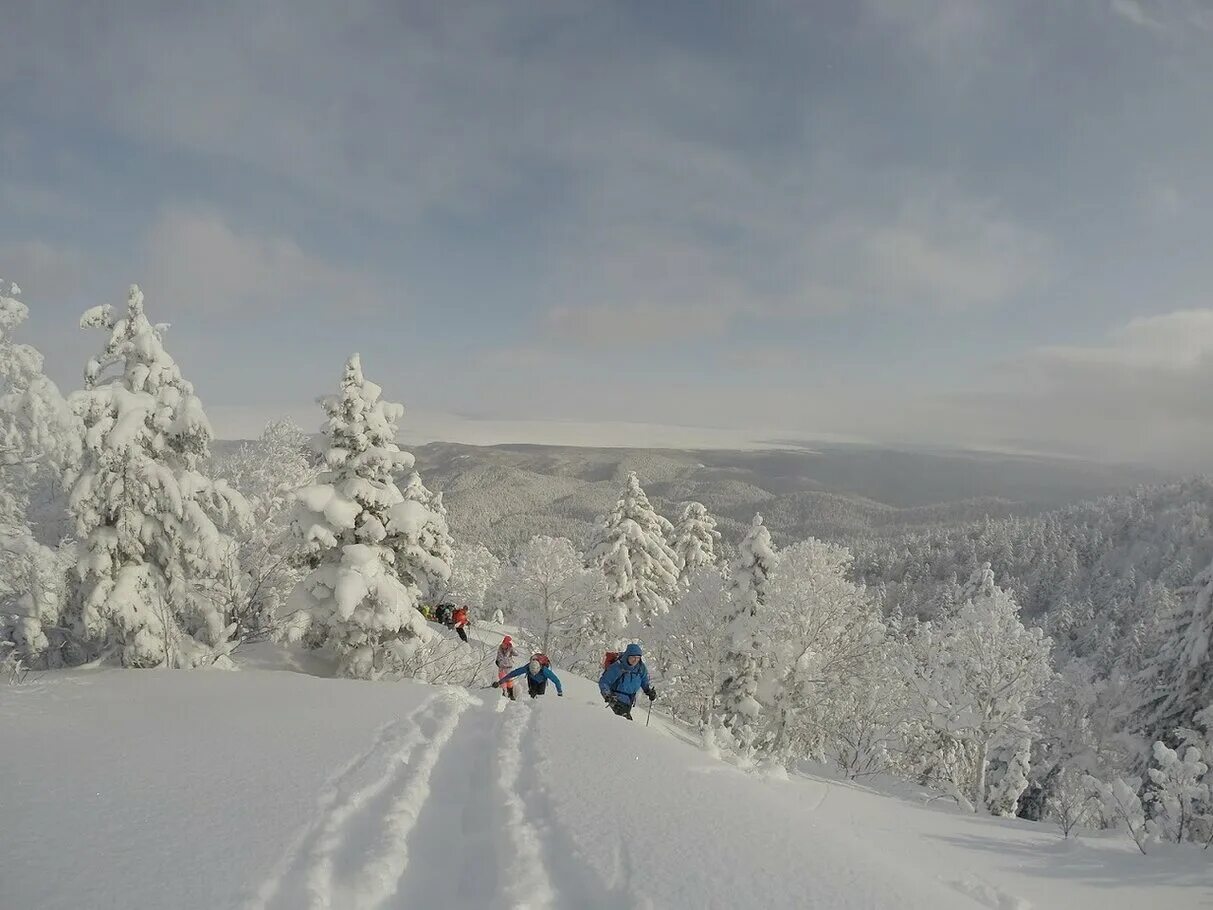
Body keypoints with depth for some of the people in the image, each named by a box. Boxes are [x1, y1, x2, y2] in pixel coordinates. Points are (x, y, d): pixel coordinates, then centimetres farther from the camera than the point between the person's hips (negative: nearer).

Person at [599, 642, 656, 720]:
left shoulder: (641, 668, -6)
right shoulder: (617, 667, -21)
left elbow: (645, 683, 13)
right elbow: (603, 682, -13)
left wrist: (650, 691, -5)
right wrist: (608, 696, -26)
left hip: (629, 701, 6)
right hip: (616, 699, -6)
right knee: (626, 718, -26)